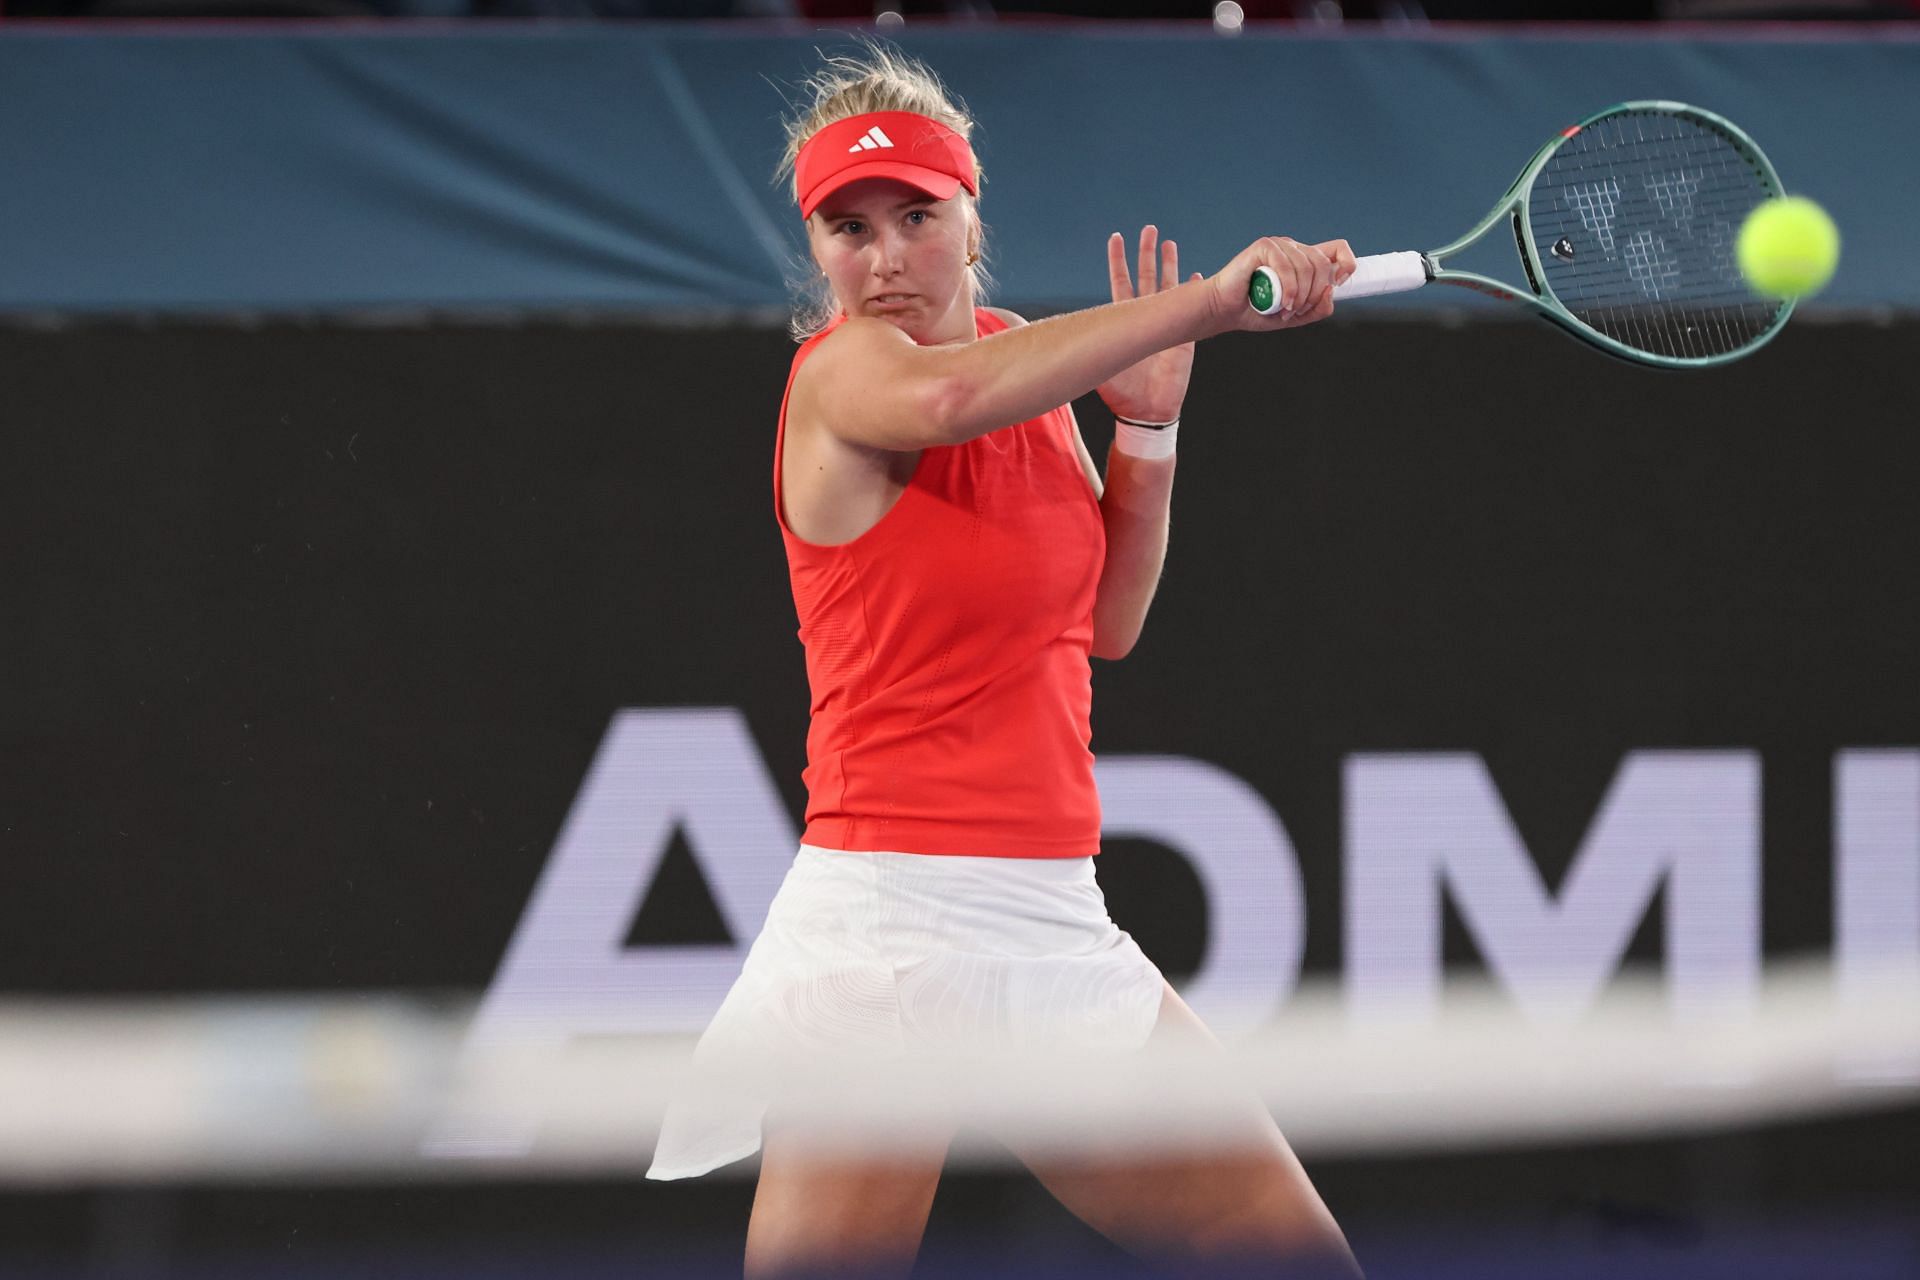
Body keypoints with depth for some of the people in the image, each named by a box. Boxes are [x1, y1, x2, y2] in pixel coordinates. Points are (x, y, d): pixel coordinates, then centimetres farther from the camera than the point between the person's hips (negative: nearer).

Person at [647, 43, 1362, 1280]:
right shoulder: (839, 373, -10)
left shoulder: (1018, 356, 13)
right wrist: (1205, 301, -33)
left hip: (1056, 931, 8)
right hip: (890, 928, -8)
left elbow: (1104, 623, 18)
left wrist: (1149, 425, 4)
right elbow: (945, 395, -36)